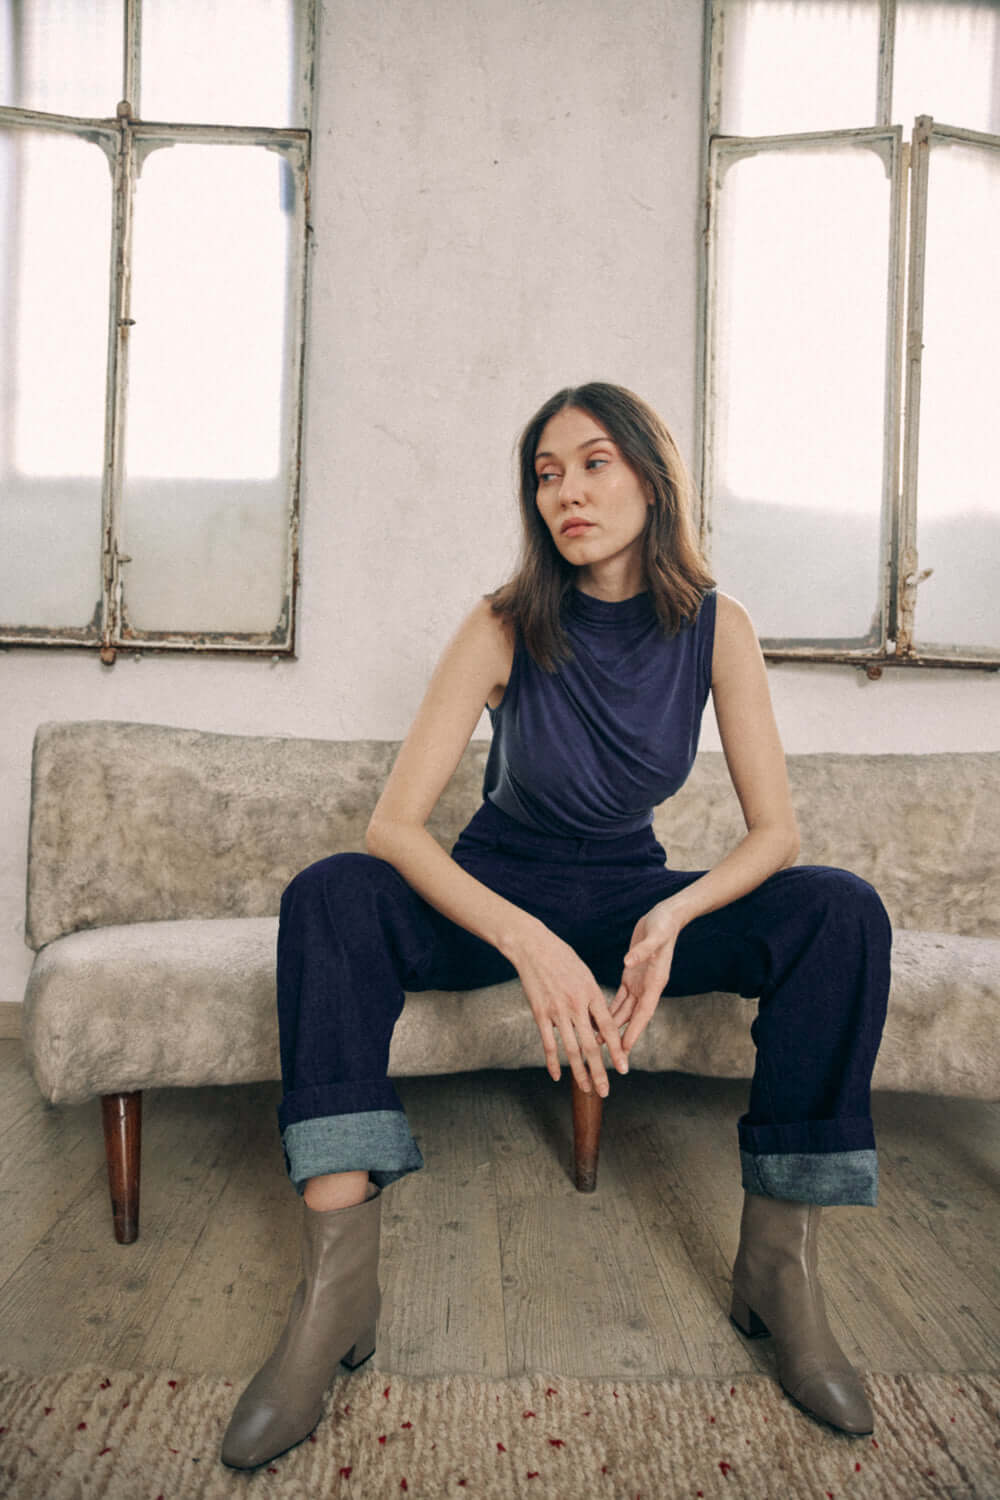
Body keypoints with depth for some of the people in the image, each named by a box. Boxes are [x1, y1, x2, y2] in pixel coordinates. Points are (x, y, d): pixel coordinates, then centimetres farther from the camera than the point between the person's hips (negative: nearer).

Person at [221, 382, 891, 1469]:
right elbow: (393, 826, -22)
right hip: (498, 891, -1)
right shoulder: (506, 629, -15)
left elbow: (773, 831, -9)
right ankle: (335, 1287, -30)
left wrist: (676, 914, -29)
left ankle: (781, 1267, -16)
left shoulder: (714, 627, -9)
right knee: (329, 896, -30)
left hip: (636, 897, 2)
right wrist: (528, 942, -37)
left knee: (842, 912, -23)